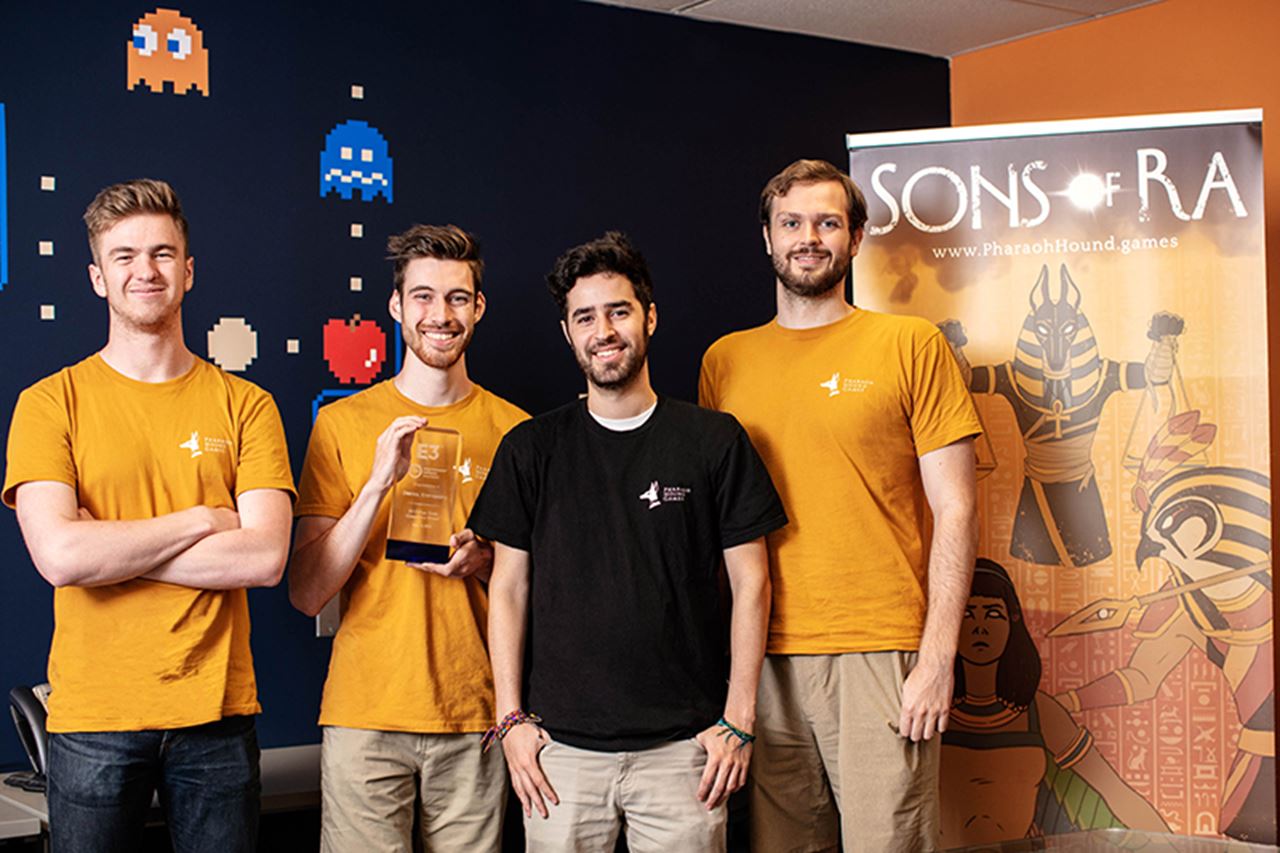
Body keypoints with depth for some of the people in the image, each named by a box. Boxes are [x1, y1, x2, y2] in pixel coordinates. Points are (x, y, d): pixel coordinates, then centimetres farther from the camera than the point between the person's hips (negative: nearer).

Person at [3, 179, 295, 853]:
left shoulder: (244, 405, 3)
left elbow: (265, 558, -9)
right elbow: (58, 556, -15)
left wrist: (108, 548, -11)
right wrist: (201, 521, -9)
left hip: (217, 712, 1)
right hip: (94, 718, -1)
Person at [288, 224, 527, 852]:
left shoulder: (513, 430, 4)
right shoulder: (342, 423, 1)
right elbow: (306, 593, -4)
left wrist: (482, 562, -10)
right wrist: (379, 482, -15)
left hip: (475, 717, 1)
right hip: (364, 713, -1)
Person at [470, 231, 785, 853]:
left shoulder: (714, 441, 2)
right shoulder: (530, 449, 5)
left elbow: (749, 582, 2)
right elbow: (509, 587, 7)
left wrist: (738, 719, -3)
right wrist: (511, 715, 0)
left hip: (683, 744, -1)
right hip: (560, 744, 1)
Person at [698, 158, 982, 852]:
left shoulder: (910, 346, 2)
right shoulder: (726, 360, 11)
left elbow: (953, 511, -1)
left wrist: (937, 658, -9)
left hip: (881, 654, -3)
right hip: (761, 659, 3)